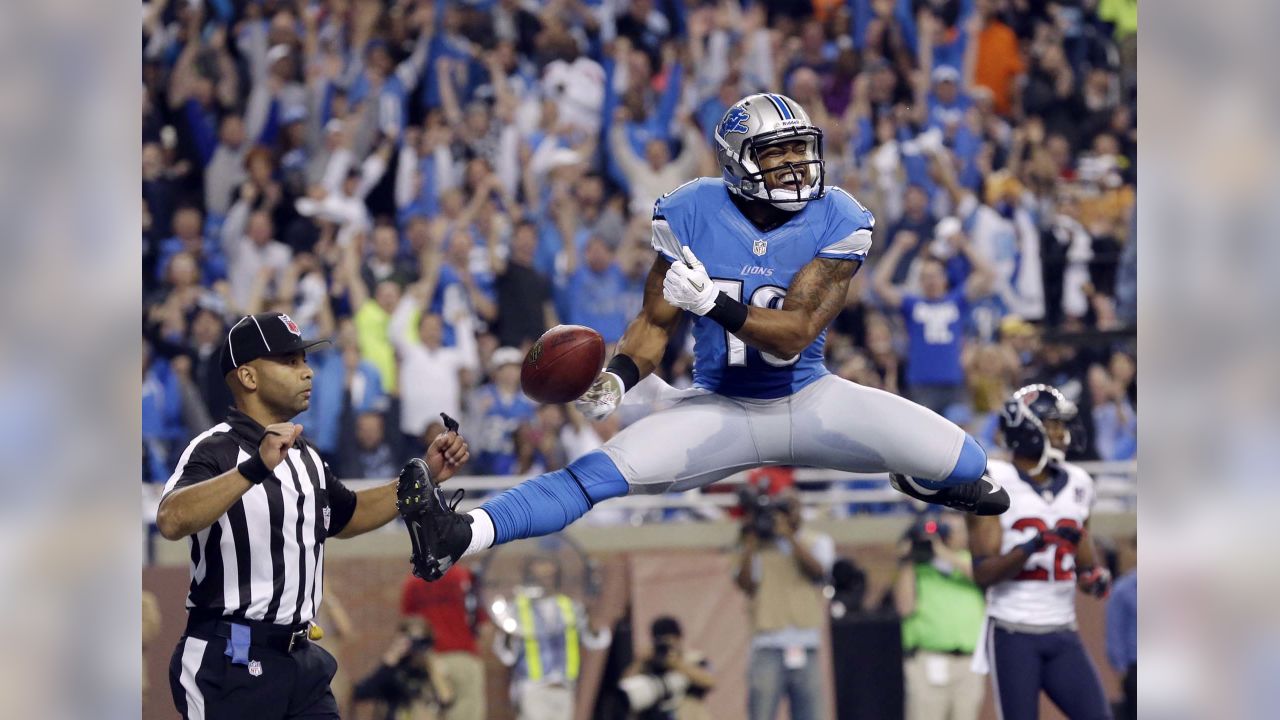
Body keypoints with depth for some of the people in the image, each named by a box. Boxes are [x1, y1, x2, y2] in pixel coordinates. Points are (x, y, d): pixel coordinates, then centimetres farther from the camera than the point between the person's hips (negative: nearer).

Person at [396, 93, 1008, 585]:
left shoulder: (836, 223, -14)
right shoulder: (692, 214, -10)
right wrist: (616, 379, -23)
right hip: (721, 409, 0)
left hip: (808, 403, 0)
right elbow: (656, 321, -2)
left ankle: (922, 478, 29)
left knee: (964, 463, -12)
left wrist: (714, 302, -39)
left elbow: (793, 335, -23)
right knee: (605, 470, -24)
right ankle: (462, 537, -36)